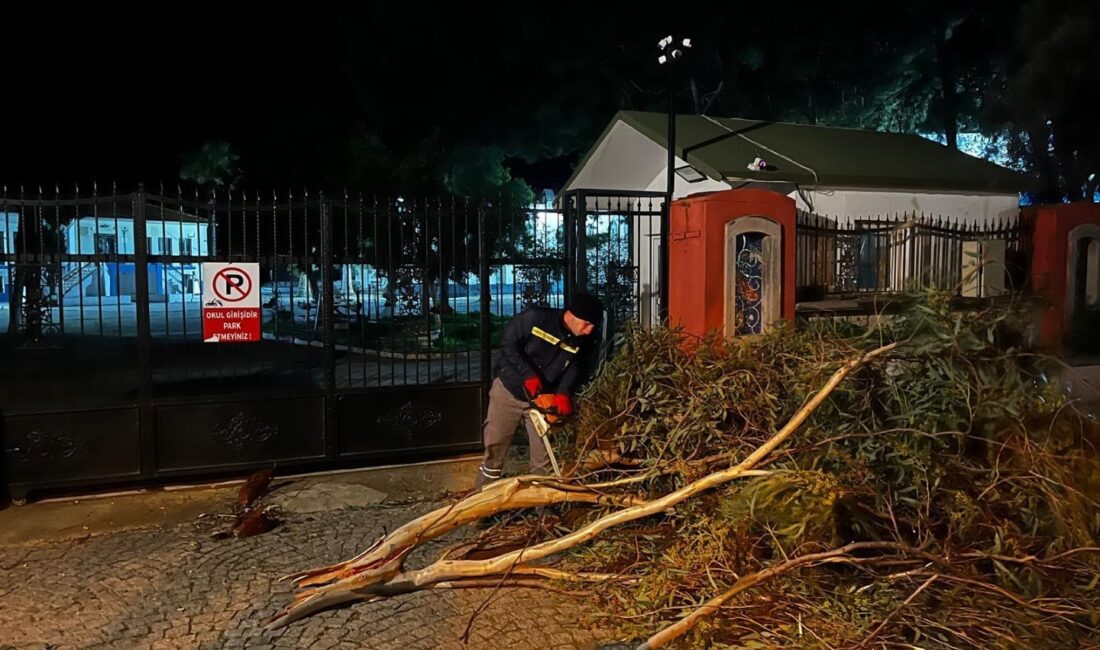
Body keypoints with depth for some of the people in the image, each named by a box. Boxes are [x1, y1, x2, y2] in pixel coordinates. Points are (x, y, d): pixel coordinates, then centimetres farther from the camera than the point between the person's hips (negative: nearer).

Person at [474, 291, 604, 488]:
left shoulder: (585, 342, -10)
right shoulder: (535, 317, -21)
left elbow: (576, 369, -15)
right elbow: (508, 342, -16)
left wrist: (564, 394, -35)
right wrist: (529, 375, -23)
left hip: (542, 399, 3)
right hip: (509, 390, -3)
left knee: (544, 458, 5)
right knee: (495, 450, 3)